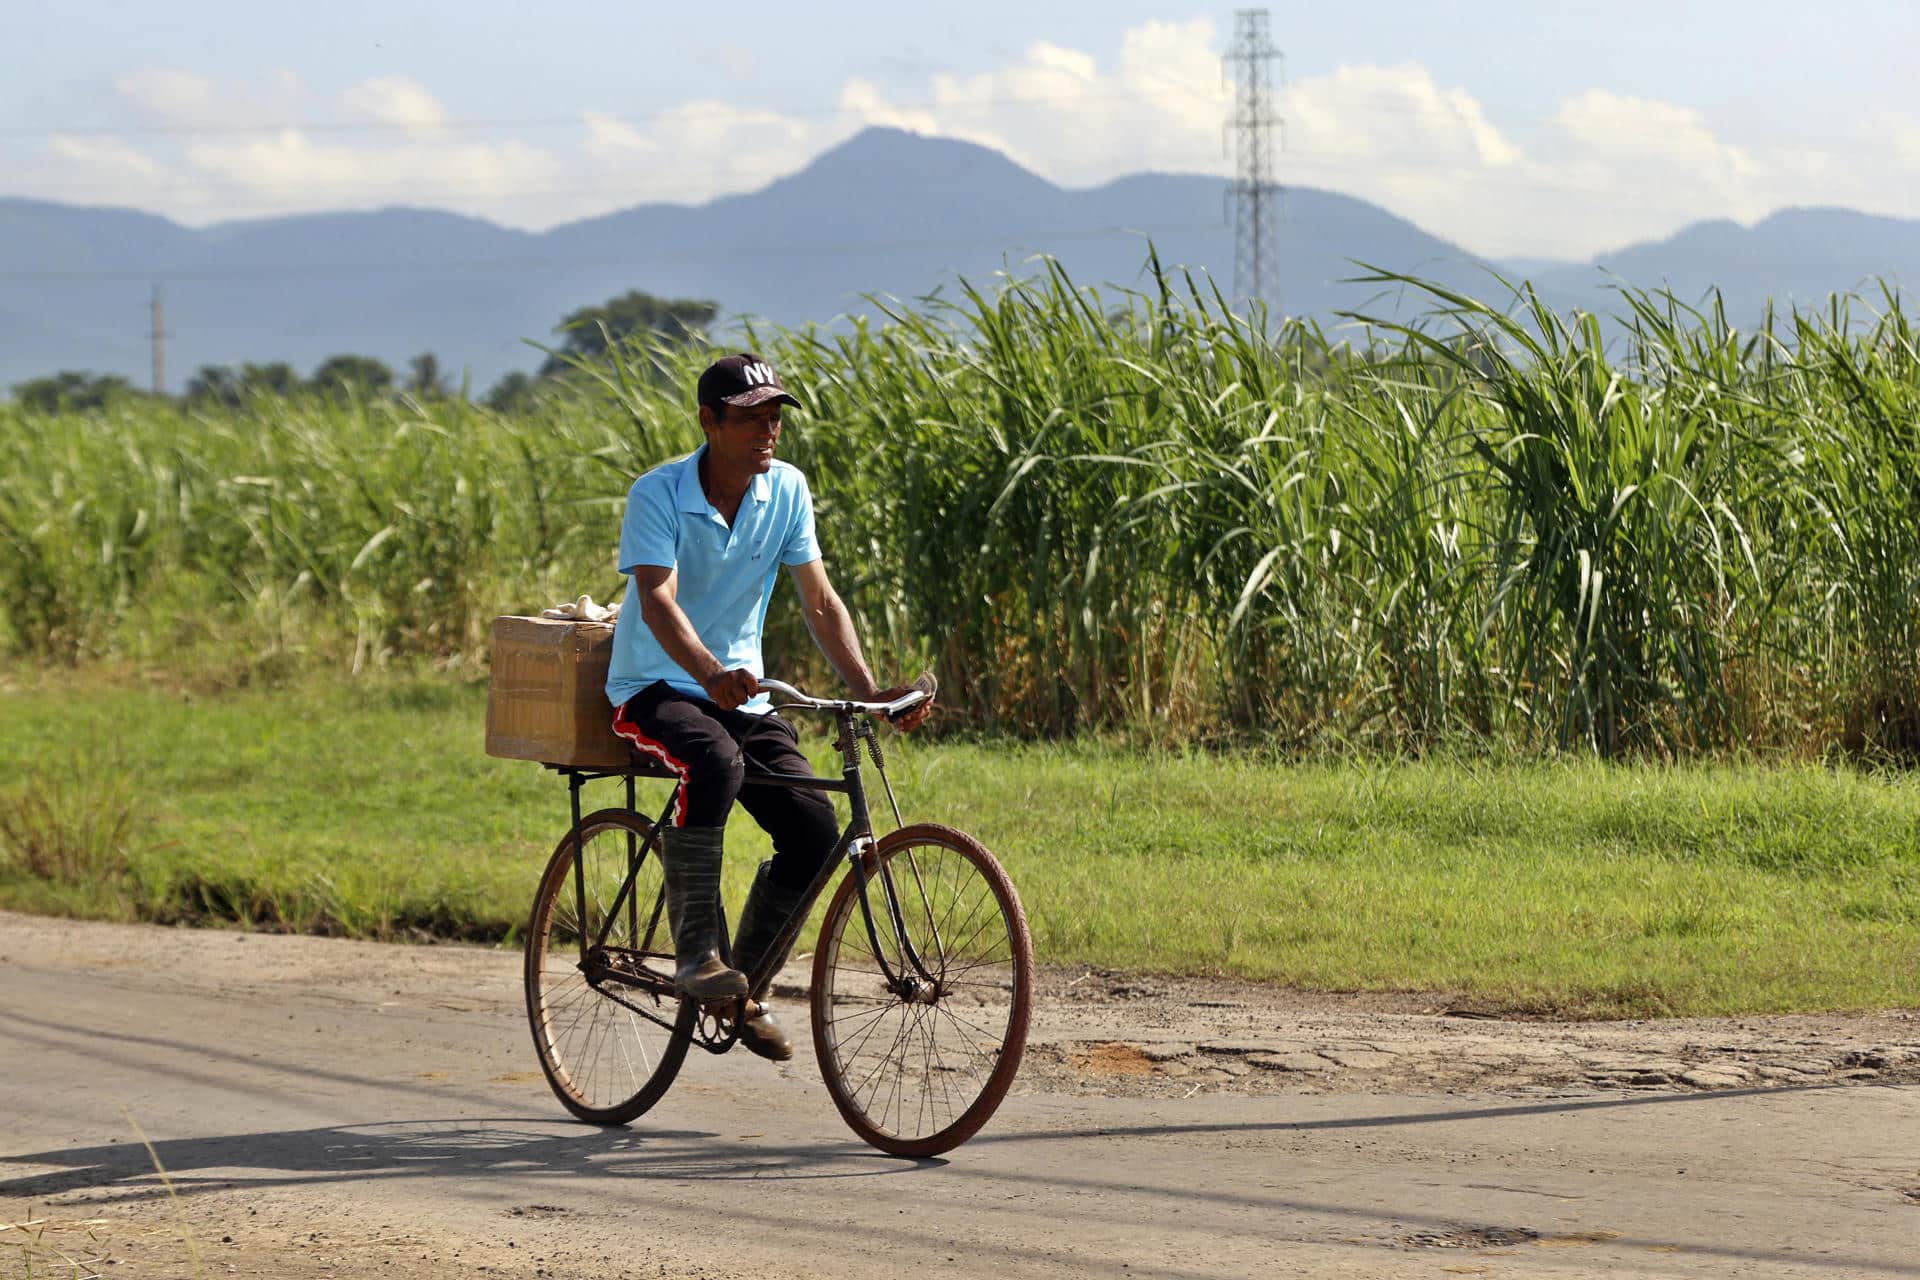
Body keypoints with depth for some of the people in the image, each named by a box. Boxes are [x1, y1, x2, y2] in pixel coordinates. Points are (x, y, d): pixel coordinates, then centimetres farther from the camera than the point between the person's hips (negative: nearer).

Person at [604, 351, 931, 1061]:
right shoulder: (658, 494, -17)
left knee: (815, 829, -13)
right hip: (655, 688, -5)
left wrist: (869, 692, -15)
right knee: (715, 762, -39)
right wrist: (713, 675, -48)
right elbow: (658, 602, -29)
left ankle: (744, 987, 7)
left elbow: (820, 602, -1)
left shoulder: (788, 490, -2)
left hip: (741, 693, 5)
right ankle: (695, 950, -27)